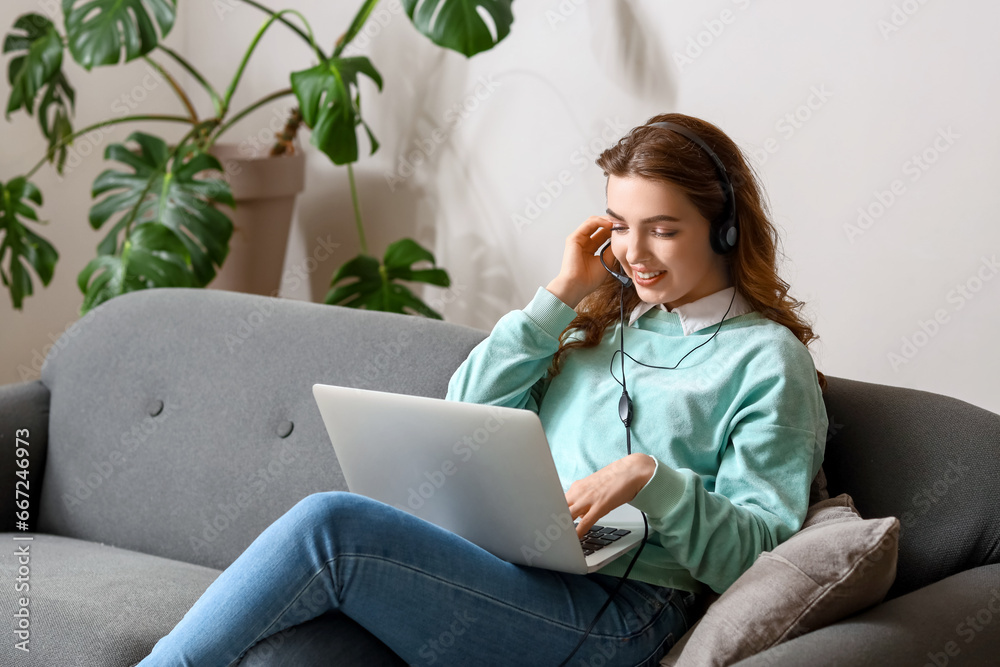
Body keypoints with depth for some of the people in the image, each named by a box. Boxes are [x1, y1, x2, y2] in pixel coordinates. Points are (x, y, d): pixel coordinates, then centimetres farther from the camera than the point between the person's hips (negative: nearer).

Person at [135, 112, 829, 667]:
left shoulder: (767, 359, 6)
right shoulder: (602, 324, 25)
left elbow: (759, 553, -2)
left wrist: (652, 478, -18)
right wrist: (561, 295, 12)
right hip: (509, 573, 6)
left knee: (331, 521, -25)